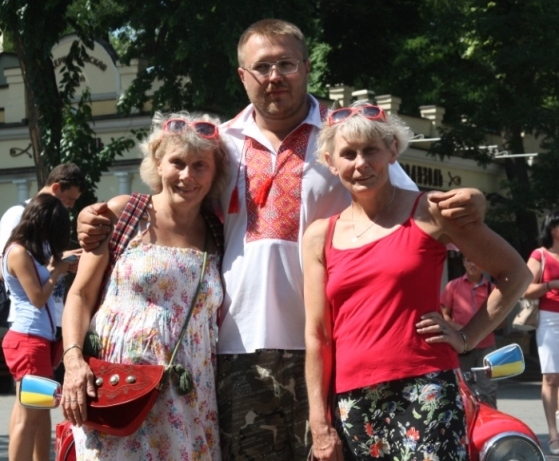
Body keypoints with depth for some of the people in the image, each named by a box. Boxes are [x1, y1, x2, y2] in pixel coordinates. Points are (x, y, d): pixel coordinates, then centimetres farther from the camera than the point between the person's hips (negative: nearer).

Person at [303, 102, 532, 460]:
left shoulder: (429, 213, 2)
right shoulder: (320, 237, 10)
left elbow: (515, 273, 8)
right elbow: (317, 335, 8)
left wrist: (467, 338, 0)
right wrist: (320, 423, 3)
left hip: (425, 392, -3)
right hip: (353, 404, 4)